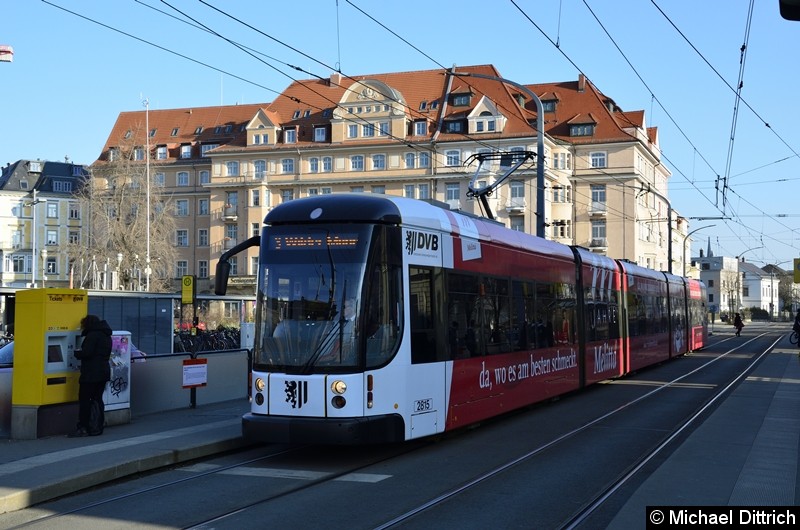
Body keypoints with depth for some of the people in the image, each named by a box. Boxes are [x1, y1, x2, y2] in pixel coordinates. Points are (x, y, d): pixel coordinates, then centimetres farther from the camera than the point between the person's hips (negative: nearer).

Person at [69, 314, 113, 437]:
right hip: (104, 371, 9)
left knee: (84, 400, -3)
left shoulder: (92, 335, -13)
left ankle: (83, 428, -4)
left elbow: (86, 353, -20)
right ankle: (98, 427, 11)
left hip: (91, 373, -9)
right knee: (97, 399, 12)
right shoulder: (106, 335, 16)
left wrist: (76, 353, 0)